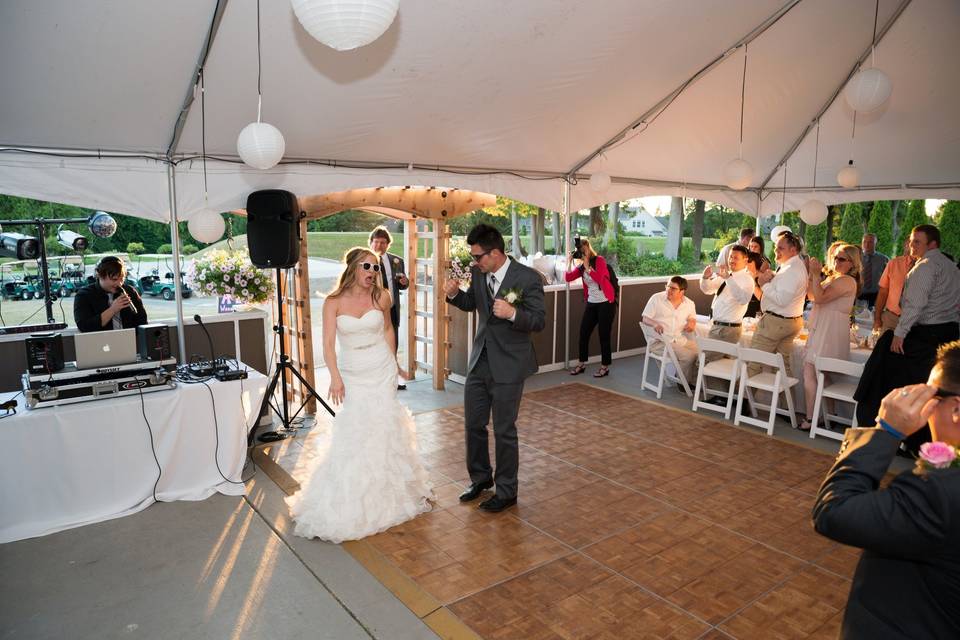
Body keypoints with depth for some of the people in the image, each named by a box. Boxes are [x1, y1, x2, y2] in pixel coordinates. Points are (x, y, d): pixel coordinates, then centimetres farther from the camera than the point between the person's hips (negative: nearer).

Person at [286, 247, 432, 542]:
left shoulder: (382, 297, -3)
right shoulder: (334, 302, -9)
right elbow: (329, 343, -13)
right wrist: (335, 378, -23)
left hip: (382, 371, 1)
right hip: (352, 374, -1)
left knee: (383, 428, 3)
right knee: (352, 432, 0)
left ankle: (385, 492, 23)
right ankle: (350, 501, 20)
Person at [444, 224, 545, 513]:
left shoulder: (528, 278, -17)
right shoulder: (478, 273, 0)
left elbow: (539, 321, -15)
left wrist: (513, 313, -34)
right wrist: (454, 294, -5)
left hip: (508, 365, -6)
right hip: (480, 361, 6)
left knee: (504, 430, 6)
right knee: (473, 424, 16)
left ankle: (506, 491, 26)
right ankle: (480, 478, 39)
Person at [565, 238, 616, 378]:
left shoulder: (599, 260, -8)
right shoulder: (581, 266, 9)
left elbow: (599, 278, -24)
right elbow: (568, 278, -4)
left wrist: (587, 266, -22)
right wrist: (569, 261, -10)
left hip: (605, 303, -6)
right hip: (591, 304, 6)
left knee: (604, 335, 0)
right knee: (583, 333, 5)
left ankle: (605, 366, 12)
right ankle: (581, 364, 17)